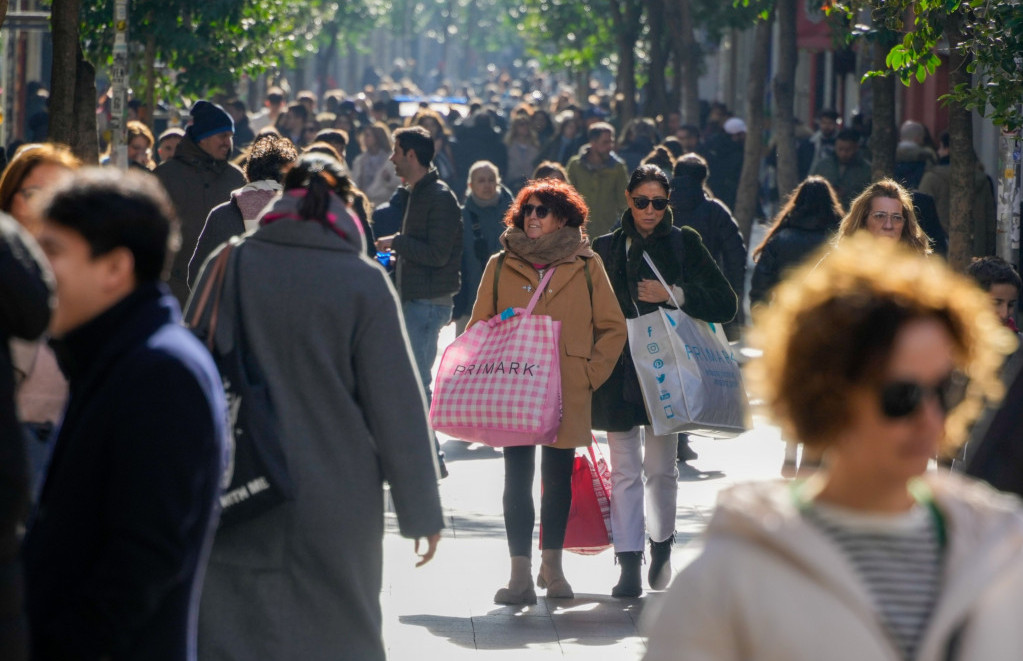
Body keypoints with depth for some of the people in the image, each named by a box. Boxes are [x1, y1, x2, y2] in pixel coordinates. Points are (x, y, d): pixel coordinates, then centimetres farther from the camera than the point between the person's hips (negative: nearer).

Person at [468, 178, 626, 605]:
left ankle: (552, 566, 22)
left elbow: (613, 328, 7)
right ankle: (521, 574, -2)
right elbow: (479, 328, 10)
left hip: (567, 394, 0)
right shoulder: (501, 266, 7)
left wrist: (590, 373, -2)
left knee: (558, 477, 8)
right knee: (517, 478, -3)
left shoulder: (585, 266, 4)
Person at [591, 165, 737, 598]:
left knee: (660, 468, 2)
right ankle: (628, 564, -1)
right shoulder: (605, 249, 9)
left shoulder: (683, 245, 5)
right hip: (618, 373, 1)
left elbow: (726, 304, 1)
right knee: (625, 470, -1)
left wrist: (674, 295, -11)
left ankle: (661, 545, 25)